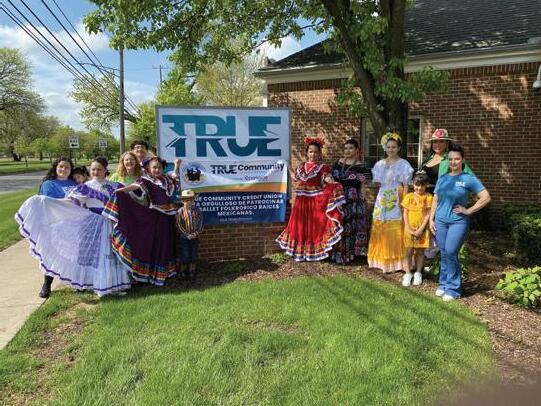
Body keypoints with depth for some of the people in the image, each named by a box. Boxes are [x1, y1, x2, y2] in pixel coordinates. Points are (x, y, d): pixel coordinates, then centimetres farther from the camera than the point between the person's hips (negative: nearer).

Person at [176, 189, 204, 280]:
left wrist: (195, 234, -13)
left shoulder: (197, 211, 1)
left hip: (195, 237, 2)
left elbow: (200, 223, 0)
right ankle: (183, 272, 17)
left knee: (193, 255, 9)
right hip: (184, 237, -2)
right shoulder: (180, 211, -6)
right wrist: (187, 235, -14)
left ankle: (192, 272, 21)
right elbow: (179, 225, -8)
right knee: (185, 256, 2)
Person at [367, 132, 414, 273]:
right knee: (381, 231, 5)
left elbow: (406, 187, -4)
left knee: (395, 232, -4)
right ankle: (382, 261, 15)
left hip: (396, 202, -4)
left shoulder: (404, 164, -1)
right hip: (382, 201, 4)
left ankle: (396, 262, 7)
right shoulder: (380, 164, 11)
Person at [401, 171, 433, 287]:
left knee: (420, 251, 9)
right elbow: (405, 213, 2)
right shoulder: (408, 197, 1)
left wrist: (421, 229, -13)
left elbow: (428, 214, -7)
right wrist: (408, 228, -8)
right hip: (410, 229, 1)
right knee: (408, 251, 3)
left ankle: (418, 273, 24)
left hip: (422, 229, -1)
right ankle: (408, 274, 14)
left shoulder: (428, 197, -4)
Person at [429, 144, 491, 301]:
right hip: (440, 221, 4)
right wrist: (431, 219, 9)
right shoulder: (442, 178, 10)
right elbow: (435, 200, 15)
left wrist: (468, 211, -8)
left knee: (451, 253, -10)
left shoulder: (468, 178, -4)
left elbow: (486, 197, -7)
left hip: (458, 222, -4)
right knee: (444, 254, 9)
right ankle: (443, 283, 22)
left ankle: (453, 288, 3)